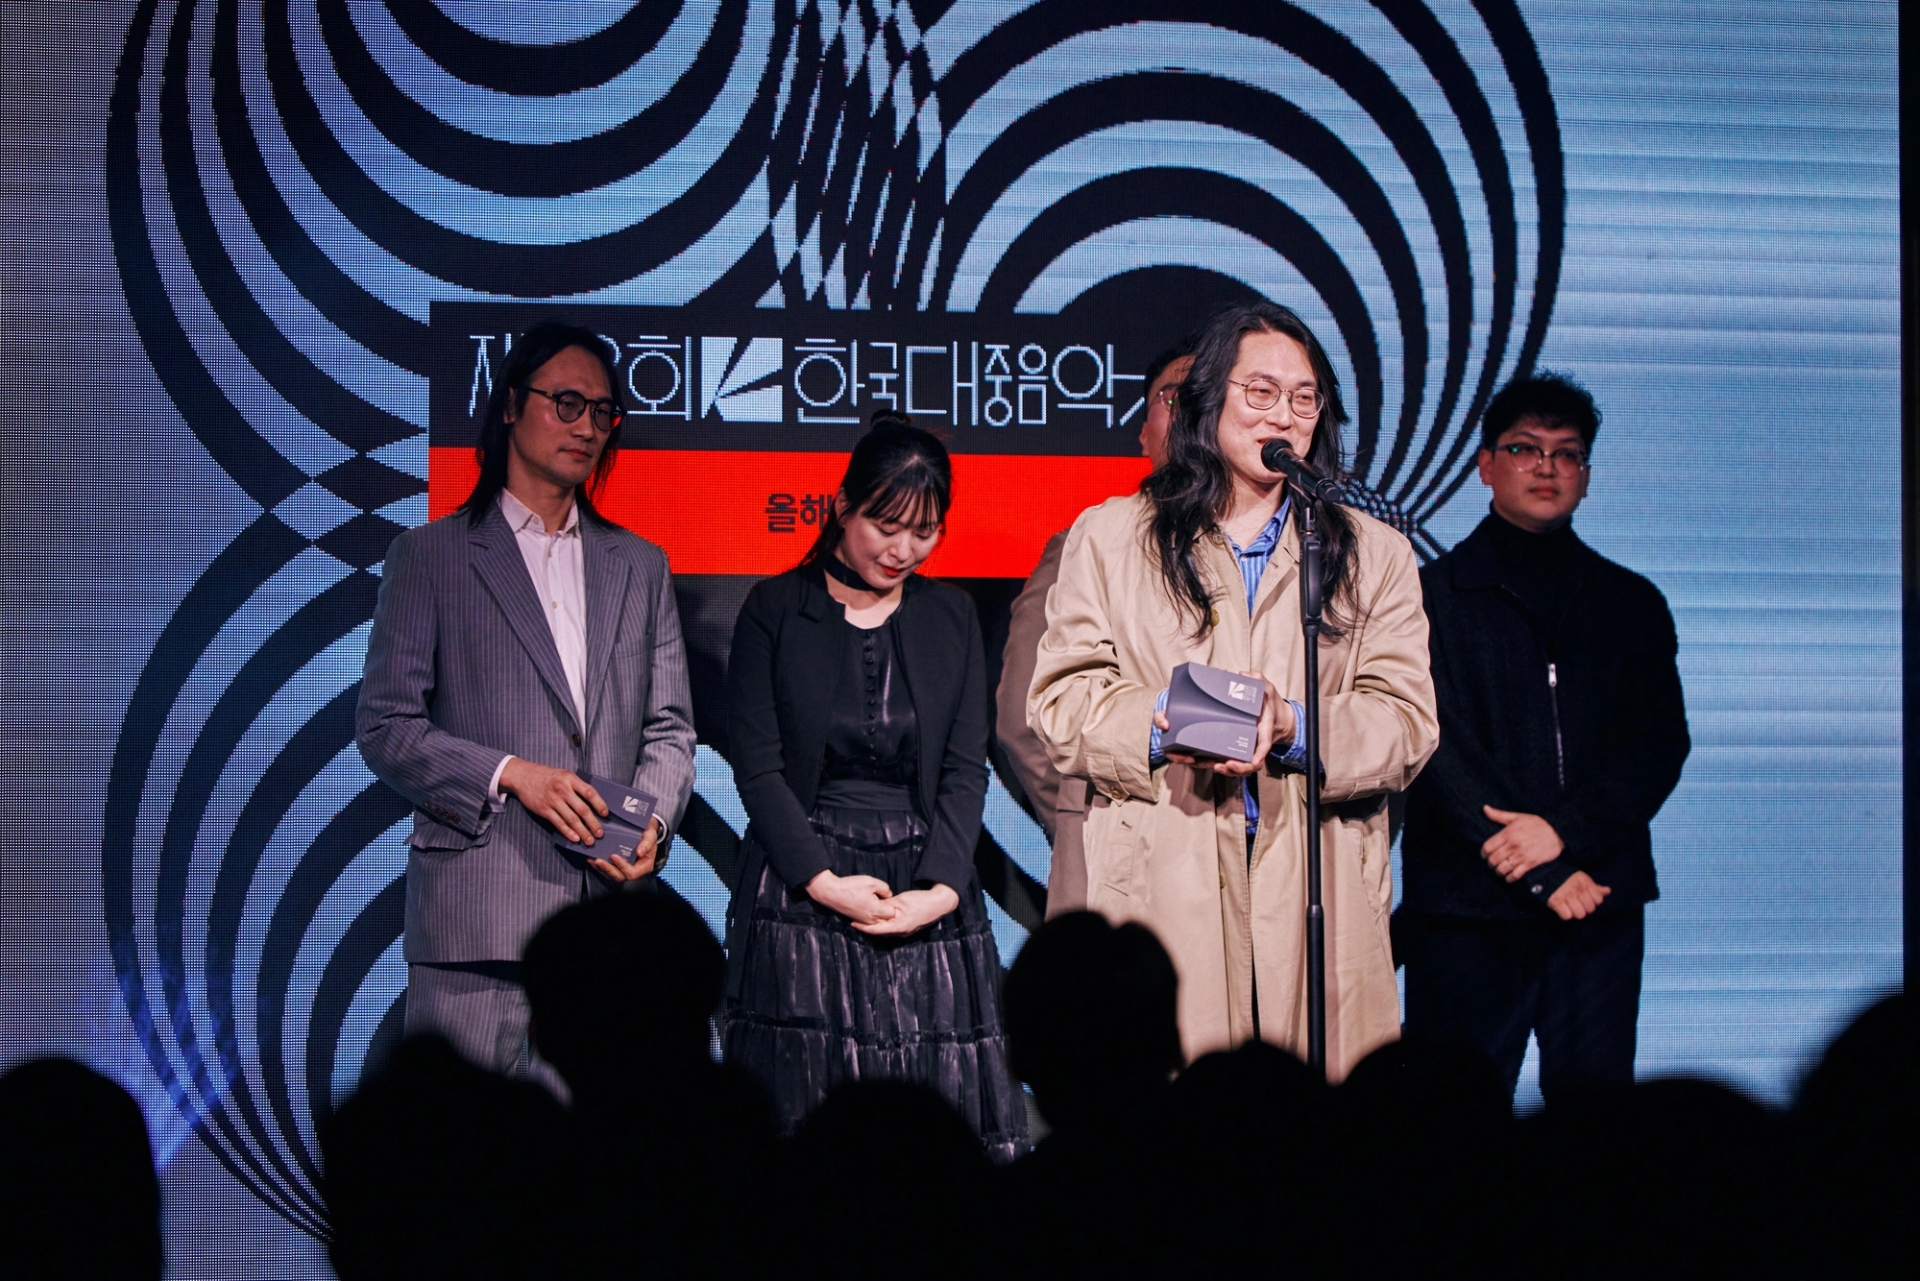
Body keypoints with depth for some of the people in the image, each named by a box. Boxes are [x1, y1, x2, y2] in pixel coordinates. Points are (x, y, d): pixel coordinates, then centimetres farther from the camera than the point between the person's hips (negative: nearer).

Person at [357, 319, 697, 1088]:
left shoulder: (639, 566, 19)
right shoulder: (431, 556, 7)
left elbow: (668, 728, 17)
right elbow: (384, 728, 1)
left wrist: (651, 823, -3)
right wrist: (509, 775, -12)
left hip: (609, 904, 3)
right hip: (475, 914, -3)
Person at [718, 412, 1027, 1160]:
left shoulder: (951, 617, 12)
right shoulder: (777, 609, 3)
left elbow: (966, 769, 7)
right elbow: (757, 766, -2)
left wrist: (941, 888, -8)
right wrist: (823, 882, -12)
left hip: (926, 895, 3)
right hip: (801, 893, -3)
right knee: (804, 1126, -5)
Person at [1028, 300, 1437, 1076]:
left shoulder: (1374, 555, 17)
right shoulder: (1111, 537, 15)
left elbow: (1408, 723, 6)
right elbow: (1060, 701, 5)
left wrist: (1295, 728, -13)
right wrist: (1165, 727, -14)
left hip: (1317, 896, 1)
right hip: (1160, 889, -1)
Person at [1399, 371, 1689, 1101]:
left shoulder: (1632, 602, 16)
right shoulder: (1433, 595, 5)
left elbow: (1661, 744, 6)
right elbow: (1436, 746, -4)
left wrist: (1564, 831, -11)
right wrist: (1541, 875, -10)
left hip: (1599, 899, 3)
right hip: (1468, 905, -3)